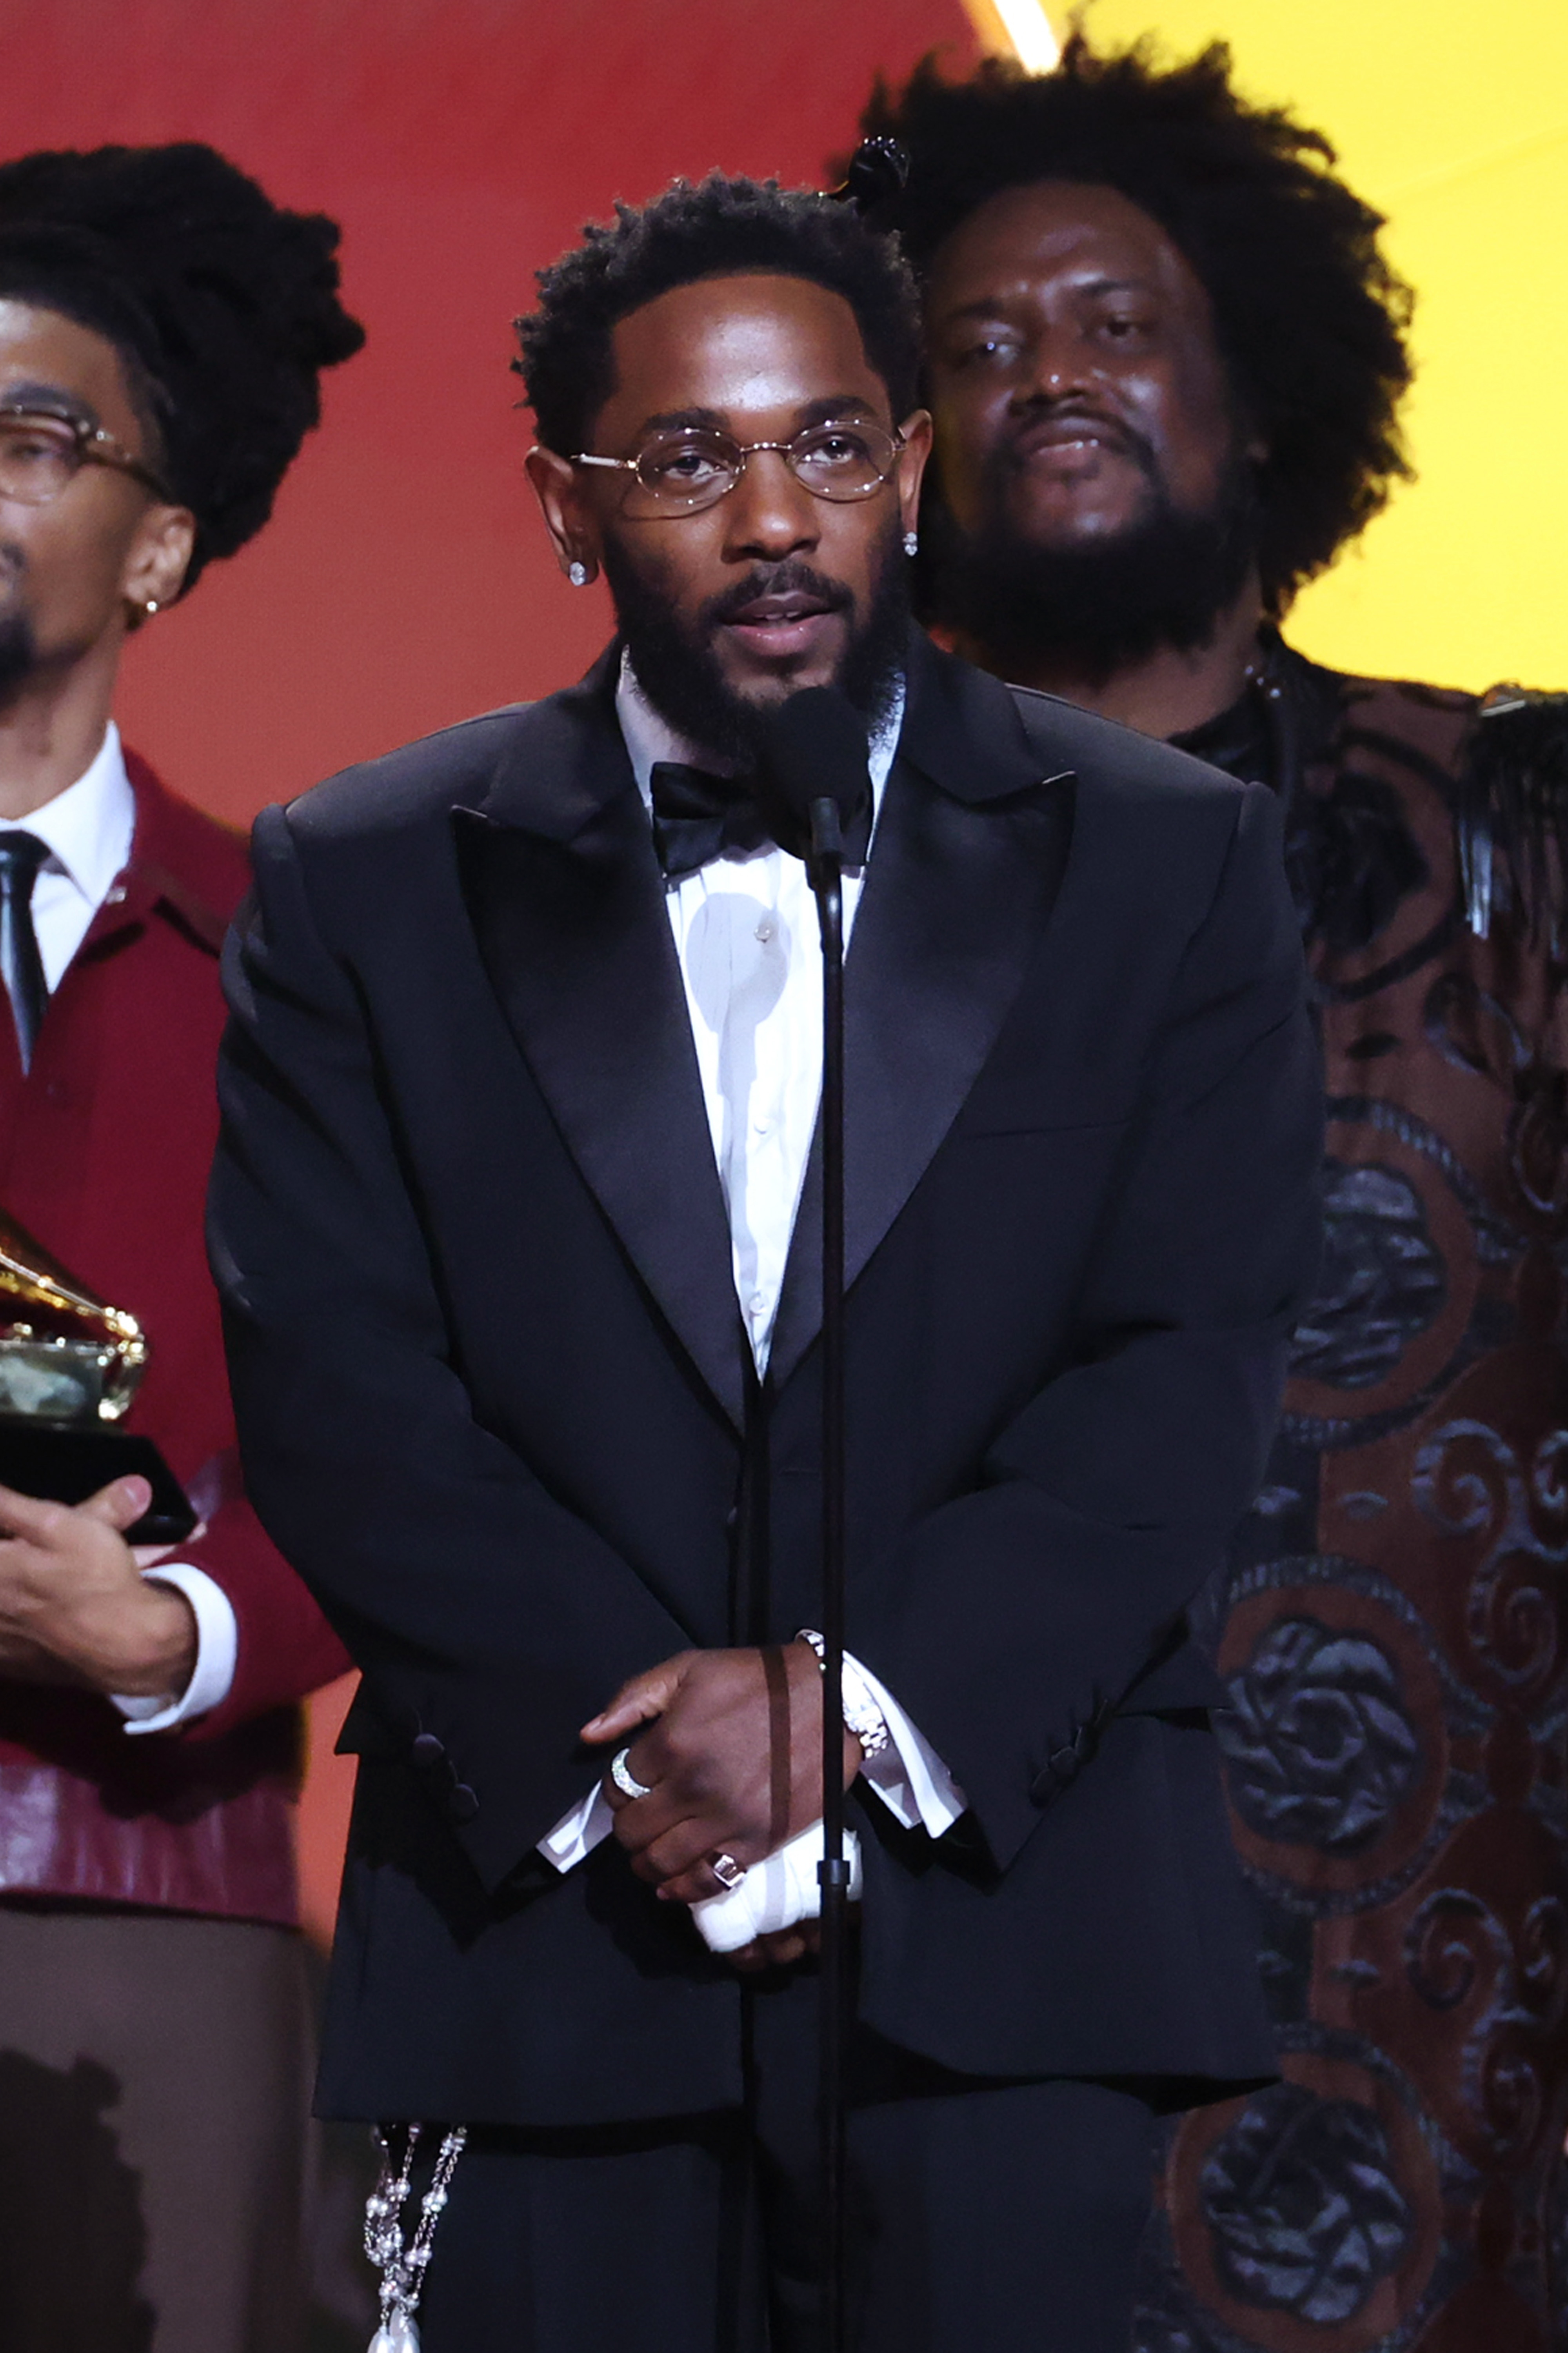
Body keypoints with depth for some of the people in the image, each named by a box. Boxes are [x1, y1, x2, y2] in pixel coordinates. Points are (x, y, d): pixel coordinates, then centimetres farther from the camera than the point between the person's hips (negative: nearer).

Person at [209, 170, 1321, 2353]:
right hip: (547, 1927, 1)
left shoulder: (1165, 859, 6)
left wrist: (863, 1701, -14)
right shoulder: (366, 884, 7)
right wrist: (624, 1768, -12)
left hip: (1001, 1927, 0)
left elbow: (1193, 1360, -2)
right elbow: (334, 1383, -1)